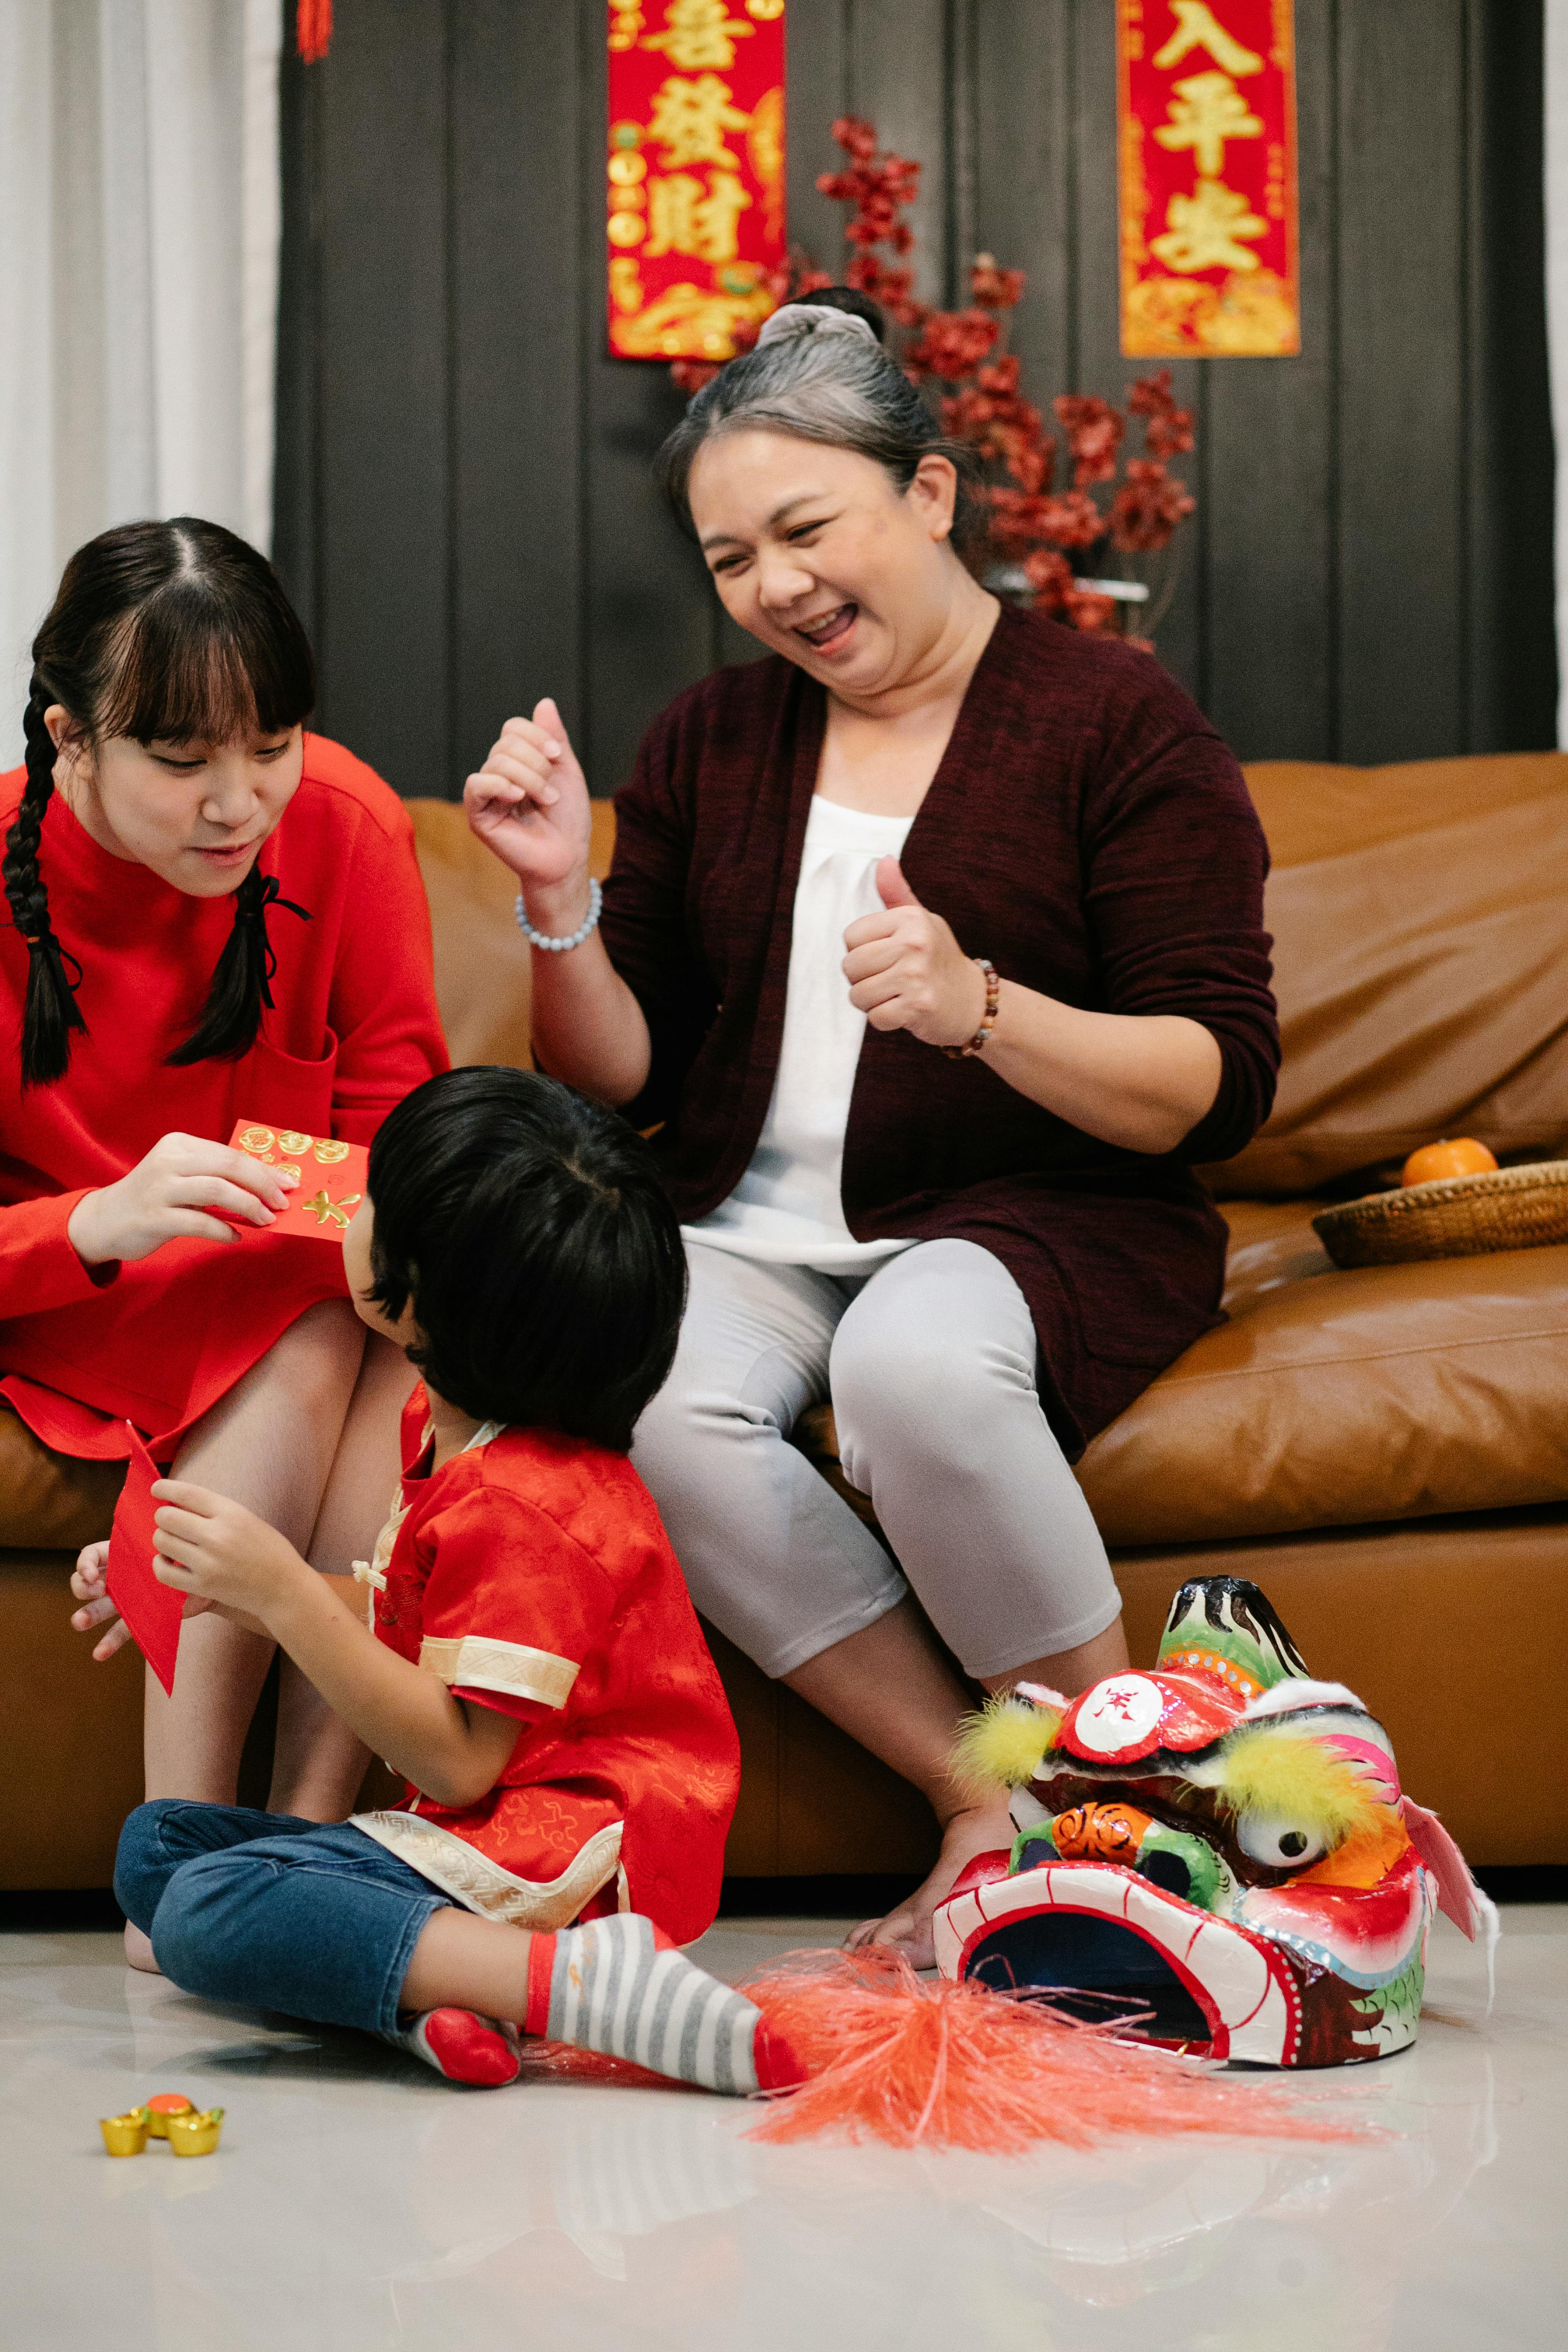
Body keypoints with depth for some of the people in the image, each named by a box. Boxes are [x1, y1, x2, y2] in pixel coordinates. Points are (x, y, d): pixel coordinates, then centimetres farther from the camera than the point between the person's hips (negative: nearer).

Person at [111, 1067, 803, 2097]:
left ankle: (576, 1977, -31)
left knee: (205, 1915, -25)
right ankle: (426, 1987, -15)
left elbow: (458, 1761, -24)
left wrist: (284, 1593, -27)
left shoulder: (518, 1507, -23)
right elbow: (410, 1626, 22)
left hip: (562, 1857, -12)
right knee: (154, 1845, 11)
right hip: (483, 1831, 12)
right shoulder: (453, 1433, 10)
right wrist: (225, 1586, 10)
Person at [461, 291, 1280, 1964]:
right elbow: (622, 1081, 13)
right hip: (747, 1236, 4)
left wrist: (978, 1006, -23)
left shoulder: (1115, 723, 0)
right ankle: (988, 1803, -21)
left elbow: (1219, 1087, -7)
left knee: (916, 1360, -39)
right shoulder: (708, 744, 14)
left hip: (1035, 1221, -4)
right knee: (643, 1396, -31)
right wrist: (561, 902, -6)